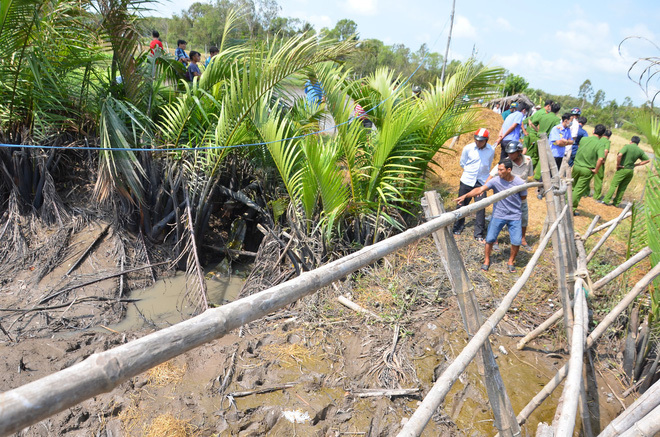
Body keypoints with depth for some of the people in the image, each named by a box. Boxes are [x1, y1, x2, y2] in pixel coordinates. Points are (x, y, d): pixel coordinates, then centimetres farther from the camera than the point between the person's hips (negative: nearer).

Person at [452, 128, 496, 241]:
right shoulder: (468, 148, -7)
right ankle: (458, 228, 28)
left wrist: (483, 174, 8)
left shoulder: (491, 150, -3)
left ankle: (479, 234, 9)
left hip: (481, 182, 0)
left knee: (481, 207, -2)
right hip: (467, 181, 0)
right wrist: (470, 172, 8)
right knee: (461, 204, 9)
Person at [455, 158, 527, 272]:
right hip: (498, 215, 0)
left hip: (515, 216, 0)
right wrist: (465, 196, -35)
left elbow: (523, 197, 6)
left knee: (516, 241, -3)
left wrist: (511, 199, -2)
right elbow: (480, 189, -24)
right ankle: (487, 261, 21)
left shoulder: (520, 183, -12)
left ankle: (511, 261, 23)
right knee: (490, 239, -2)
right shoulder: (496, 181, -14)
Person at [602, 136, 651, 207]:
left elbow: (619, 155, -25)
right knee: (622, 187, 11)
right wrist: (636, 165, 13)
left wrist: (617, 165, -13)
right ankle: (616, 202, 15)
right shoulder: (640, 151, 7)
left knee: (613, 185, -1)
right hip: (631, 171, 5)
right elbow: (647, 160, 14)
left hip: (622, 169, -5)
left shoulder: (627, 146, -10)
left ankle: (606, 200, -4)